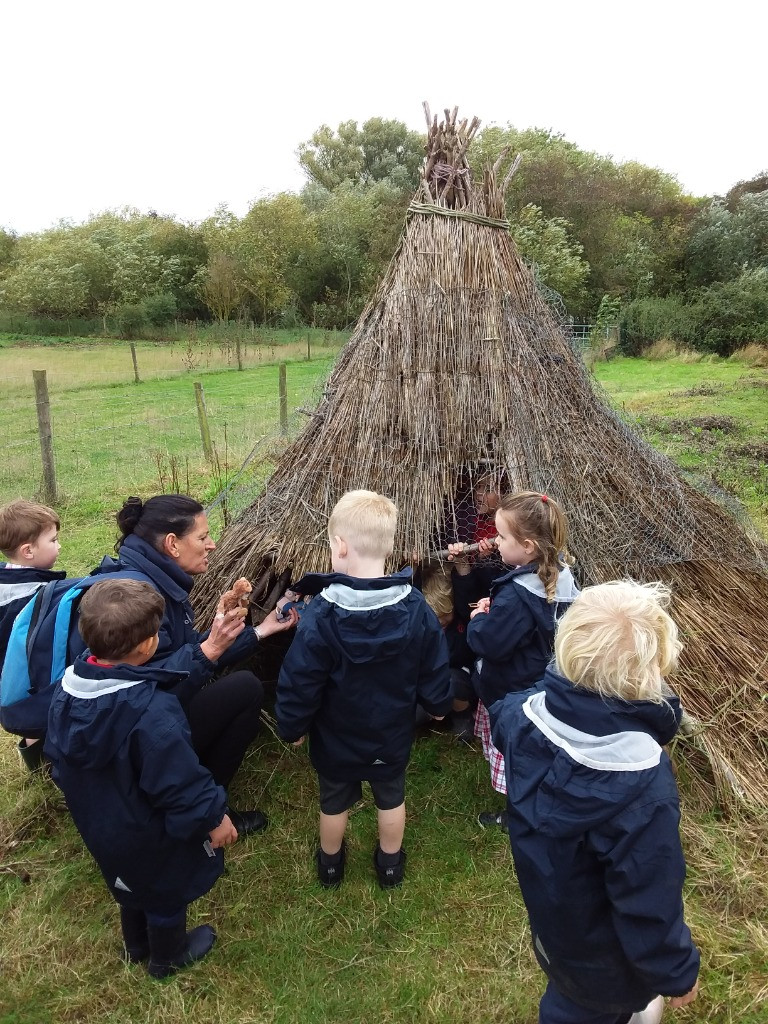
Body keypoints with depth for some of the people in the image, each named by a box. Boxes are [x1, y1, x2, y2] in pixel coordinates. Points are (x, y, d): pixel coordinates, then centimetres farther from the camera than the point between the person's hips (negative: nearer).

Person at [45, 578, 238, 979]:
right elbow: (180, 781, -31)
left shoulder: (67, 689, -15)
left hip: (97, 822, 7)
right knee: (166, 892, 23)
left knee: (132, 881, 33)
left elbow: (58, 756, 1)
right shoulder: (151, 712, -40)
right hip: (150, 832, -7)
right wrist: (213, 817, -14)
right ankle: (167, 957, 49)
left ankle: (137, 946, 57)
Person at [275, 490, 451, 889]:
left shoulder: (319, 617, -30)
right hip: (393, 736, 2)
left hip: (336, 740, -1)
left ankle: (330, 863, 48)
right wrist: (437, 704, 13)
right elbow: (435, 671, -7)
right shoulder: (417, 609, -20)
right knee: (391, 797, 26)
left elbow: (299, 683, -21)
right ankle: (390, 863, 47)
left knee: (334, 801, 24)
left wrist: (291, 726, -2)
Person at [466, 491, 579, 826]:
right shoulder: (559, 576, -8)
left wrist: (478, 618, -11)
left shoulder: (515, 596, -35)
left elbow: (489, 644, -29)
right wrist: (496, 610, -1)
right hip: (545, 682, 9)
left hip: (512, 694, -9)